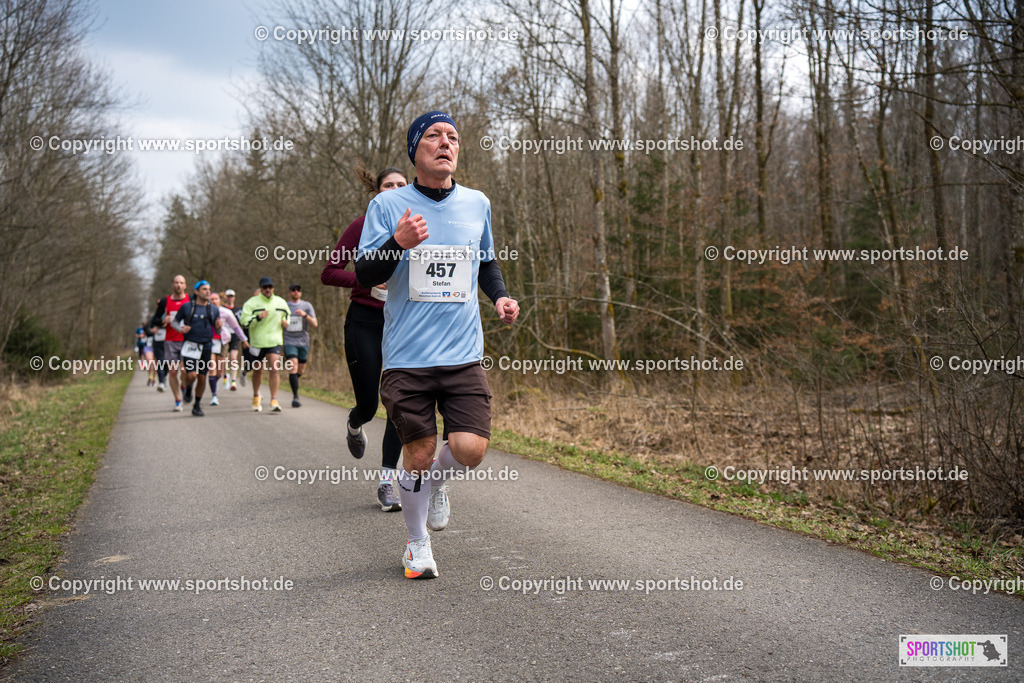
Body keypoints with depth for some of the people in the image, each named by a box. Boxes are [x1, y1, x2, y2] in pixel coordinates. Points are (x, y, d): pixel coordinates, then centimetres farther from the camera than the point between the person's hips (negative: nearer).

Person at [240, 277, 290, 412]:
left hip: (274, 342, 1)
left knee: (274, 369, -15)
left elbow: (287, 314, 27)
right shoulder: (252, 303, -4)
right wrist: (258, 317, -26)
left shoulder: (281, 303, 8)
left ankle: (274, 401, -15)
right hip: (257, 342, -1)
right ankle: (256, 397, 37)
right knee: (257, 371, 13)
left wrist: (286, 322, 5)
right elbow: (244, 322, -12)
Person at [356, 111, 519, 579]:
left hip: (463, 356, 2)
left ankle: (437, 484, 26)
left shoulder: (477, 203, 10)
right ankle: (417, 543, 26)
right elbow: (365, 275, -6)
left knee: (470, 449, -11)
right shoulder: (388, 205, -1)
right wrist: (397, 243, -24)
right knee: (418, 456, 1)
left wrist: (500, 296, 6)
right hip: (407, 358, -2)